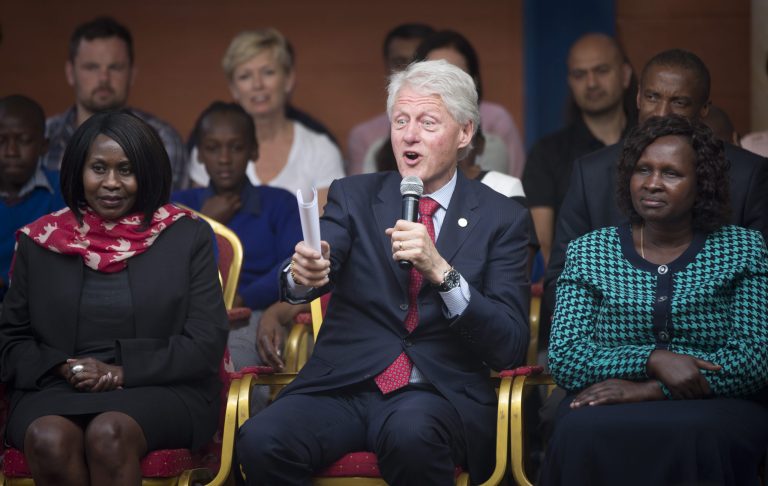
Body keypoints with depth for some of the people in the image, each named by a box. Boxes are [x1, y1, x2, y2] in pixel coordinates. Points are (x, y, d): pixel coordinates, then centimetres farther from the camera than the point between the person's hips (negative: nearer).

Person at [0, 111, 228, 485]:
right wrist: (63, 368, -7)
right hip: (55, 390, 2)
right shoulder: (40, 243, 13)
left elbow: (207, 341, 2)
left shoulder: (187, 236, 9)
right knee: (48, 438, -34)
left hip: (160, 389, -1)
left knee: (109, 433, -36)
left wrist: (126, 371, -11)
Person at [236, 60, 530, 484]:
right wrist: (302, 275, -34)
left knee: (412, 434, -37)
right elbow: (316, 270, -8)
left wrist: (440, 270, -18)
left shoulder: (501, 218, 6)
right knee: (259, 441, -29)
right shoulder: (354, 196, 11)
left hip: (437, 394, -1)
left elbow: (509, 348, -4)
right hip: (342, 386, 2)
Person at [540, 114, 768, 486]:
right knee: (583, 433, -35)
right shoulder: (588, 253, 13)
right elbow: (565, 361, 2)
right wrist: (653, 360, -15)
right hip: (608, 411, 1)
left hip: (712, 411, -1)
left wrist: (647, 390, -11)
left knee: (694, 437, -39)